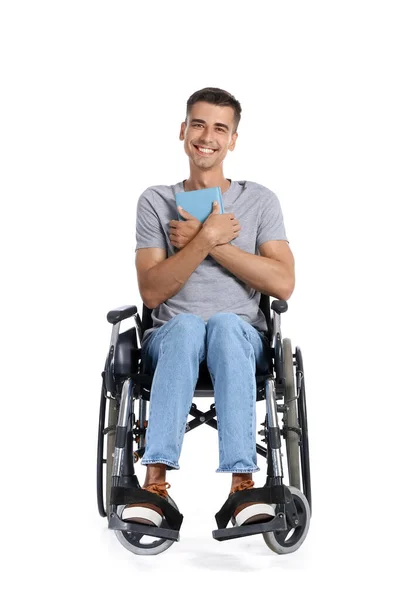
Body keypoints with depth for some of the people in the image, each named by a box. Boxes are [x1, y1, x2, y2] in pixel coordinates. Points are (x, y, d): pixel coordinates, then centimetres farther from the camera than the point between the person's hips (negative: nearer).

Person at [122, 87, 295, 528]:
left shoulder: (260, 201, 10)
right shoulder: (156, 202, 10)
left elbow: (283, 284, -5)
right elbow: (151, 293, -3)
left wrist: (205, 241, -8)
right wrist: (207, 238, -13)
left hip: (242, 339, 0)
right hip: (170, 339, 0)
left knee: (225, 323, -36)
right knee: (185, 325, -36)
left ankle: (242, 480, -44)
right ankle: (156, 479, -43)